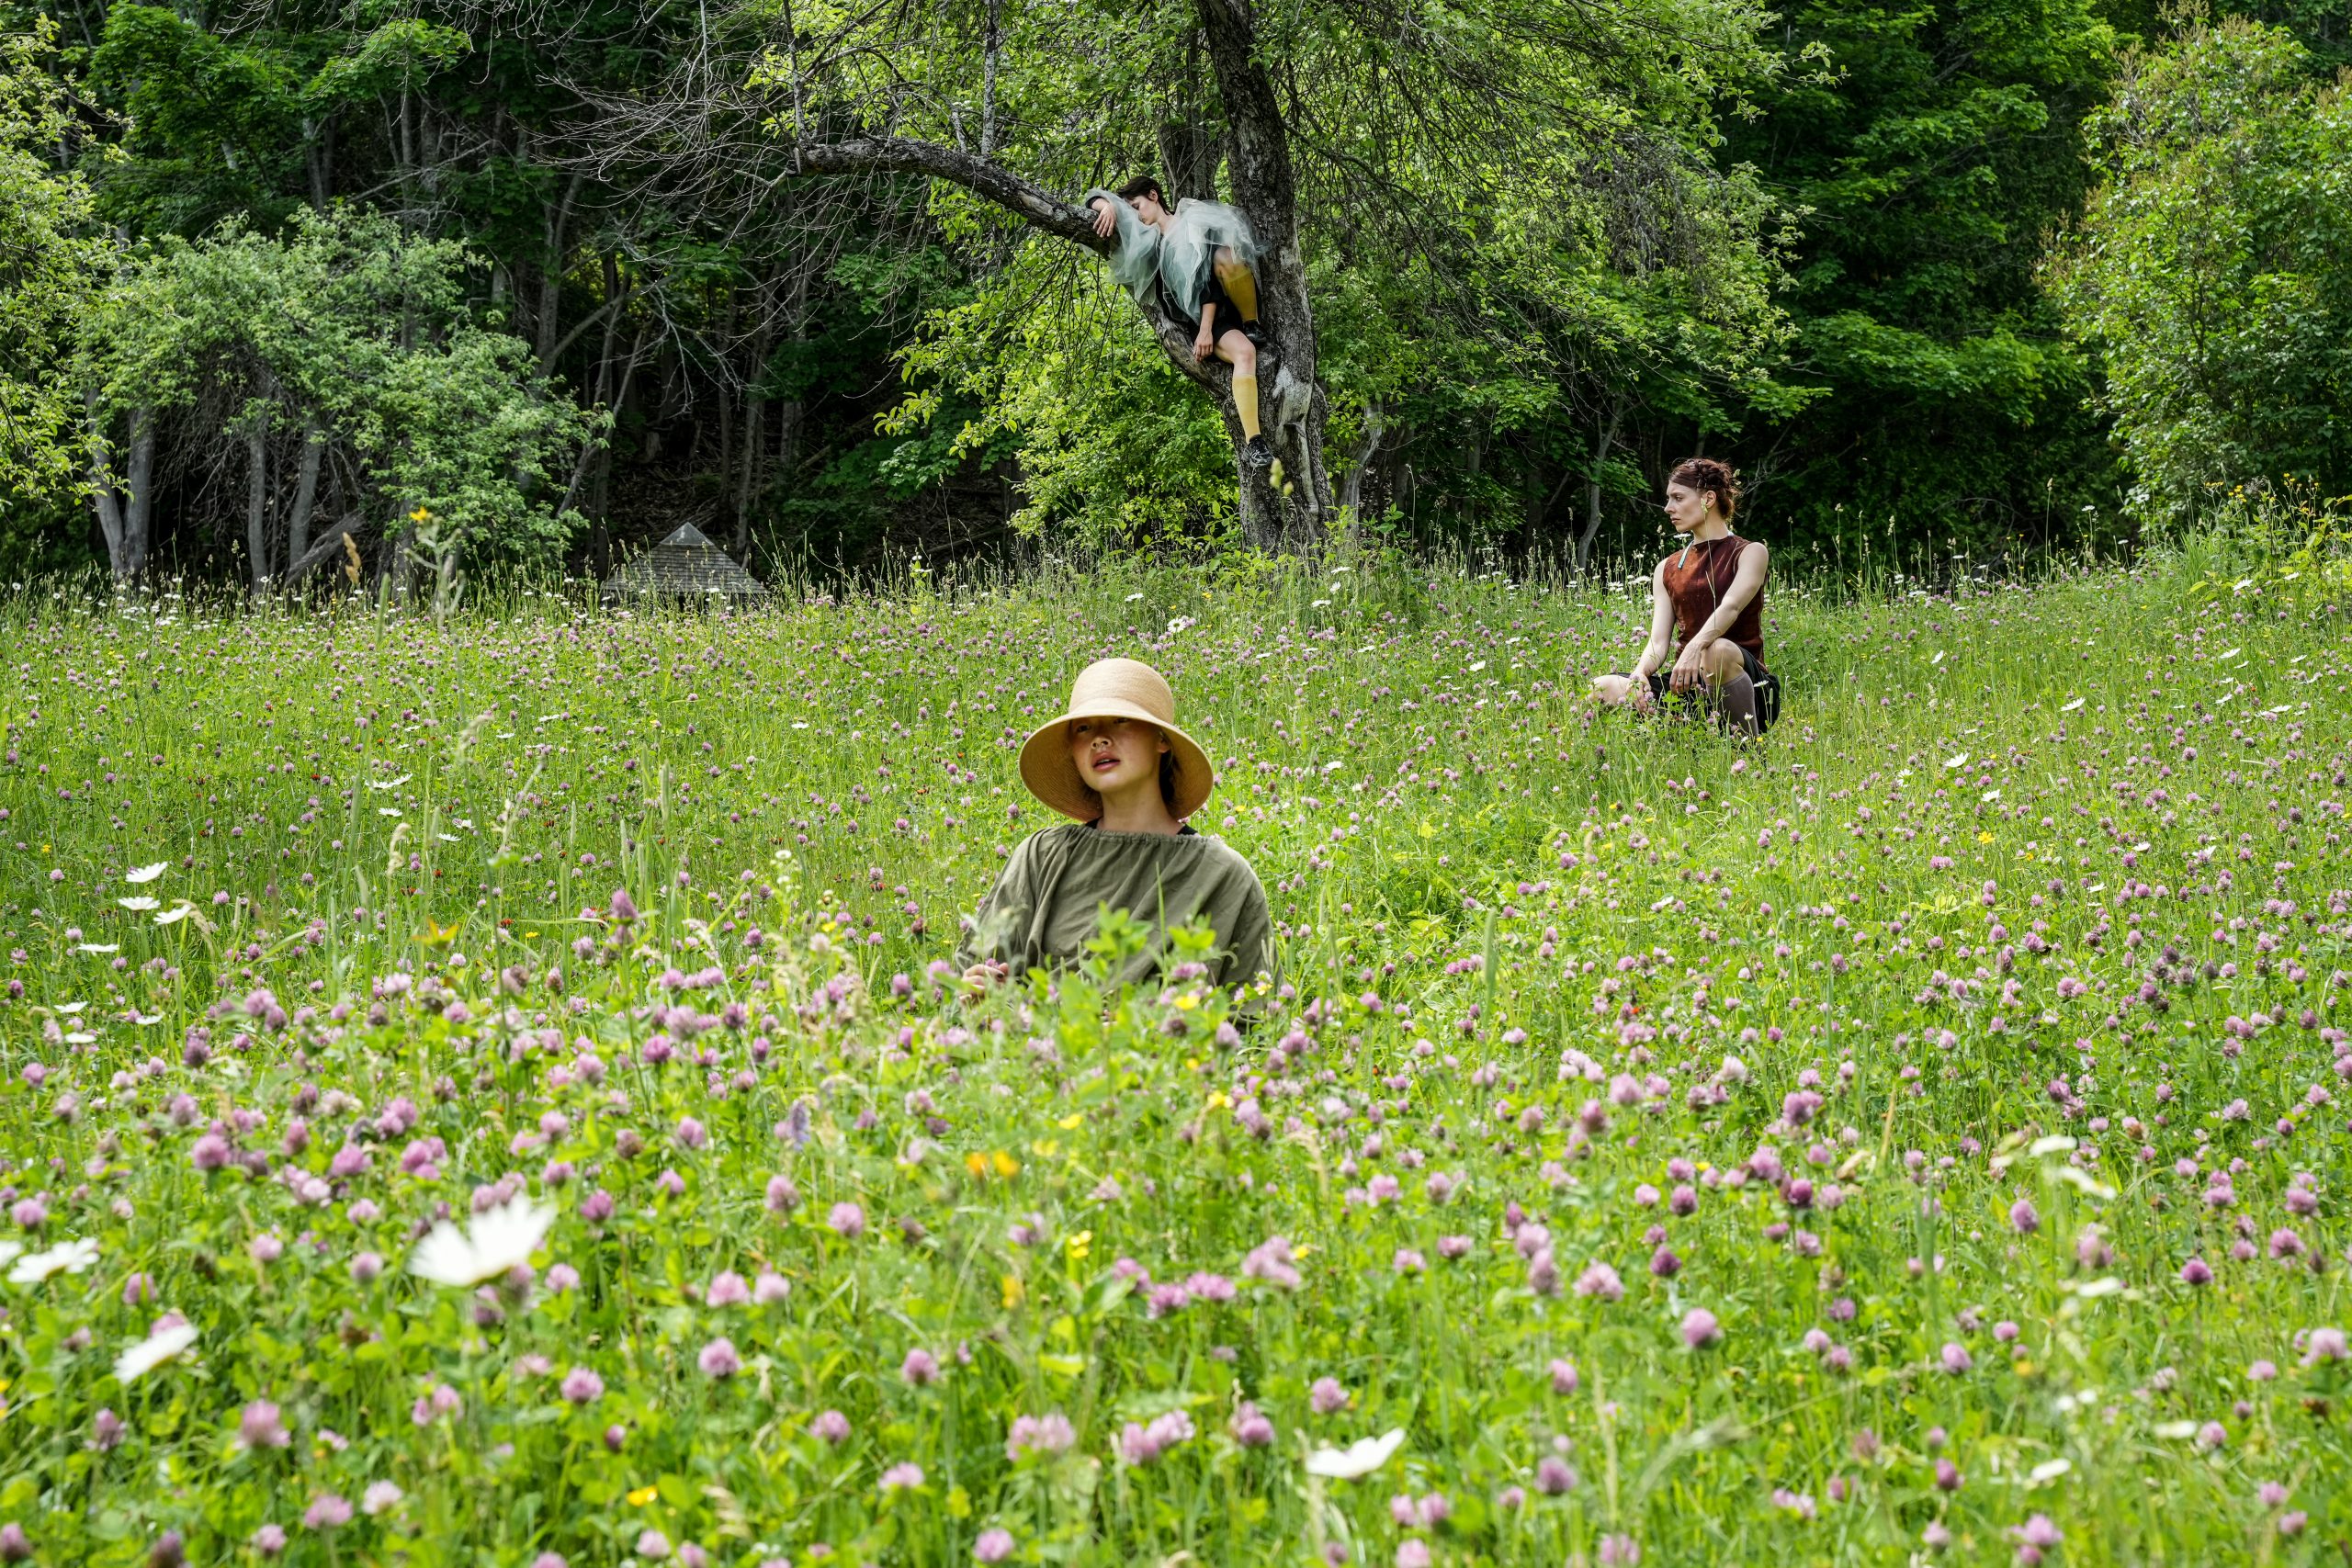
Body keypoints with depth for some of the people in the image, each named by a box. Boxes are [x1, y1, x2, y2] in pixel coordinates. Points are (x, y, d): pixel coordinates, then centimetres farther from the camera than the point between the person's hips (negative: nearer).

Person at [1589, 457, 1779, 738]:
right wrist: (1639, 674, -19)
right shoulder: (1667, 569, 17)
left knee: (1718, 651, -40)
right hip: (1690, 688, 5)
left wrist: (1695, 647, -39)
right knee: (1602, 688, -20)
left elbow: (1730, 607, -18)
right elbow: (1658, 641, 5)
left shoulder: (1750, 553, 3)